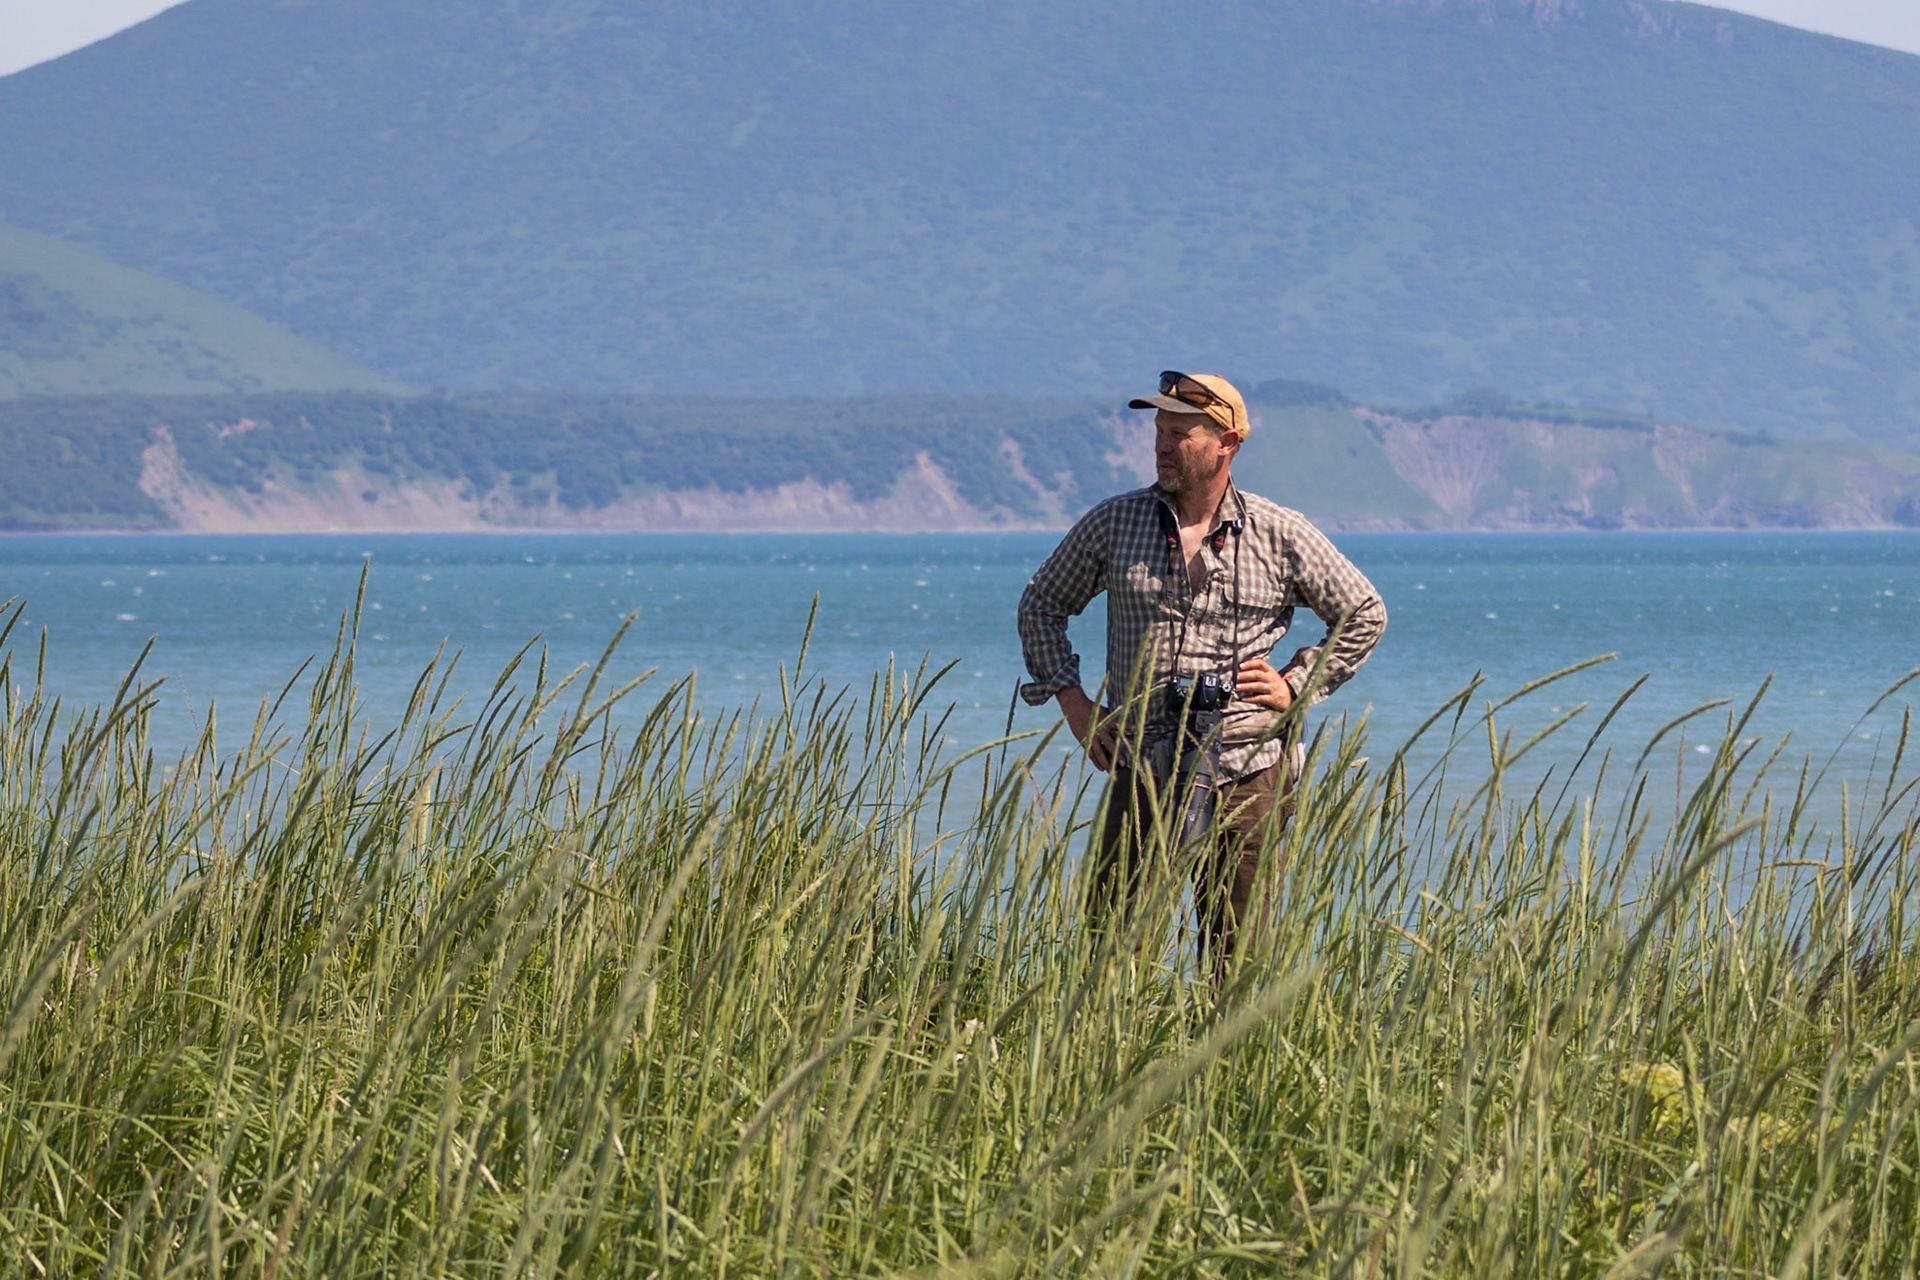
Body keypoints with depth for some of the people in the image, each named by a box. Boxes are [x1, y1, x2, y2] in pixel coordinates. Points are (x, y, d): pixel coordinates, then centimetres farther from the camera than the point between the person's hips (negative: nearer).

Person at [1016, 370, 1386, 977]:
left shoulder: (1282, 535, 2)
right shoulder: (1113, 523, 5)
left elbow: (1364, 615, 13)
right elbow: (1041, 605, 17)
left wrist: (1296, 685, 3)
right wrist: (1072, 701, 6)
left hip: (1246, 771, -1)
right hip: (1141, 766, 1)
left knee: (1235, 951, 2)